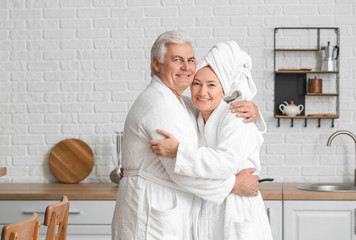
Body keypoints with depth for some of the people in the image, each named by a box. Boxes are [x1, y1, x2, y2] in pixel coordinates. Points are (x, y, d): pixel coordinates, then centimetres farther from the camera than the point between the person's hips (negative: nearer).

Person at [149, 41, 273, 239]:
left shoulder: (236, 119, -12)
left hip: (238, 218, -7)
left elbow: (224, 163, -28)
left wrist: (177, 151, -26)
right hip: (207, 214, 7)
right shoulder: (198, 123, 10)